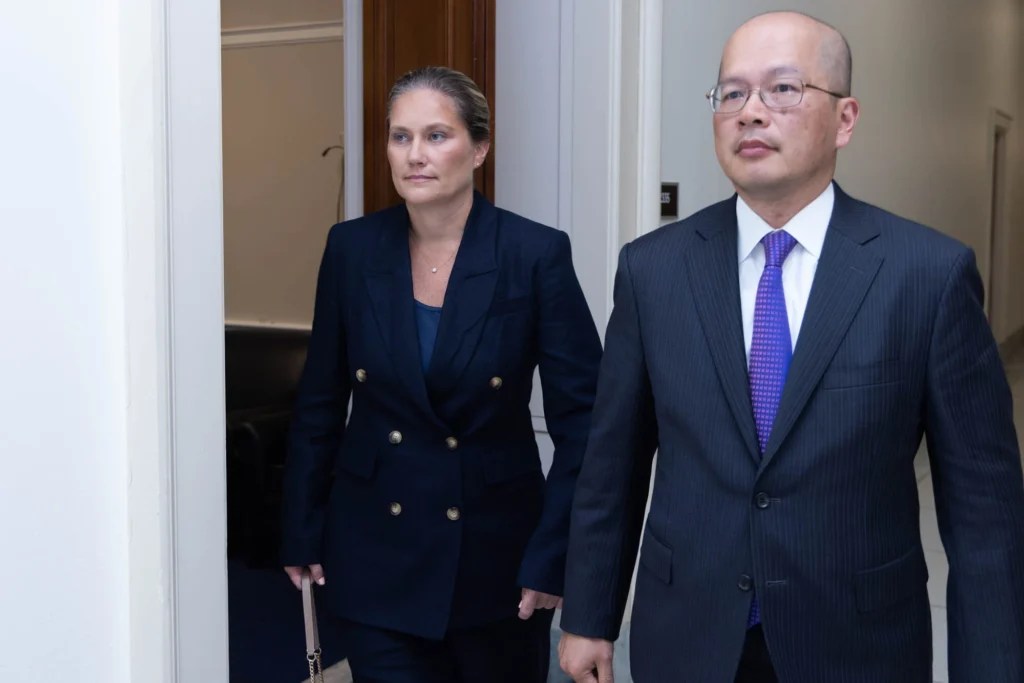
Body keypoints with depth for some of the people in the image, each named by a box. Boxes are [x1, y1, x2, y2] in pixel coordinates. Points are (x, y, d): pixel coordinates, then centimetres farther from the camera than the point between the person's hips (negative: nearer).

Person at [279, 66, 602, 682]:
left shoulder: (536, 254, -12)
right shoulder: (352, 248, -4)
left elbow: (582, 419, -9)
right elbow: (320, 405, 5)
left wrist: (553, 557, -12)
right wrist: (302, 537, 5)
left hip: (496, 552, -1)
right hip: (377, 550, 1)